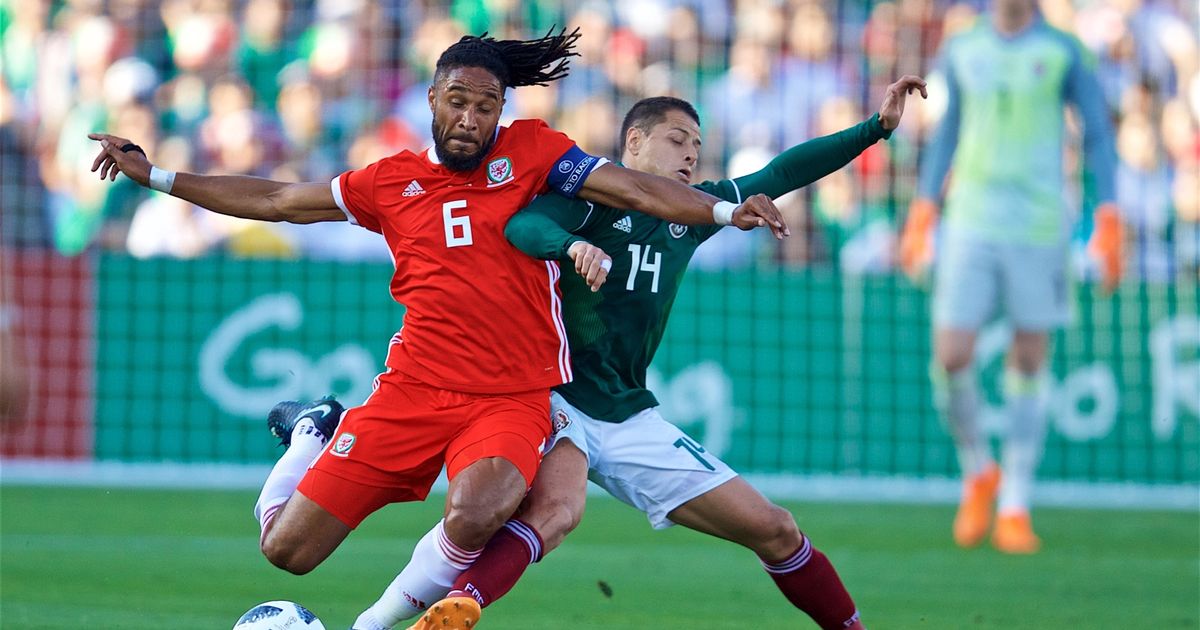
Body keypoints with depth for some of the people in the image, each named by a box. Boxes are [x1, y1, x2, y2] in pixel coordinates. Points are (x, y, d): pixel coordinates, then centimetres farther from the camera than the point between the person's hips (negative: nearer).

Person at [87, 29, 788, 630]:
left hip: (513, 401, -3)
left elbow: (636, 188, -7)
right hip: (412, 392, 3)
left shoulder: (531, 151, 2)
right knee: (285, 549, 2)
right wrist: (152, 174, 19)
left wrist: (726, 210, -23)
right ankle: (316, 435, 35)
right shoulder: (393, 181, 10)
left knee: (476, 516, -36)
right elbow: (273, 200, 19)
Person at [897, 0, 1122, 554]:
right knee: (950, 359, -7)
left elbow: (1098, 135, 4)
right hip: (970, 223, 2)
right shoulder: (962, 51, 9)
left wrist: (1107, 222, -3)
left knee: (1028, 364, 1)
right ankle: (978, 473, 18)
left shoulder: (1063, 52, 1)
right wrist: (923, 212, 18)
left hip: (1039, 229, -2)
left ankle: (1014, 509, 10)